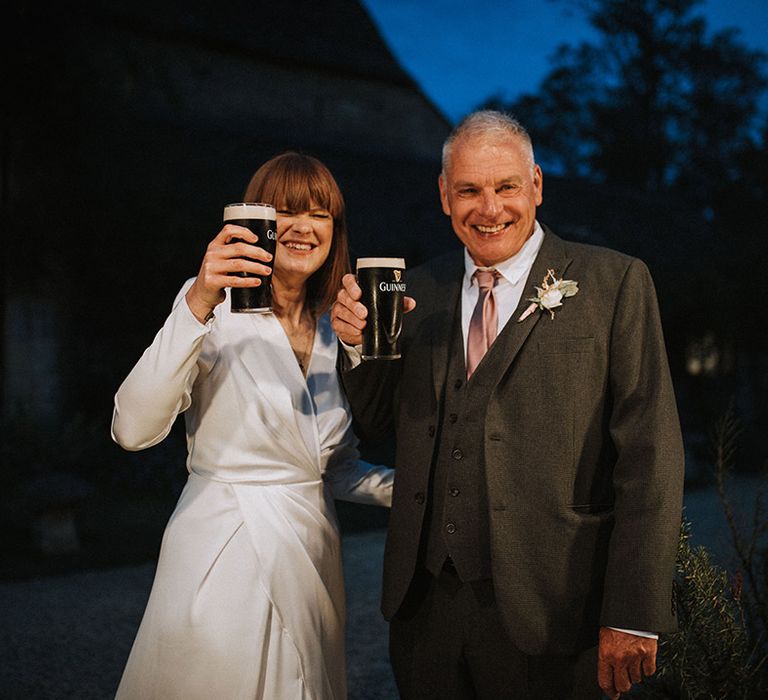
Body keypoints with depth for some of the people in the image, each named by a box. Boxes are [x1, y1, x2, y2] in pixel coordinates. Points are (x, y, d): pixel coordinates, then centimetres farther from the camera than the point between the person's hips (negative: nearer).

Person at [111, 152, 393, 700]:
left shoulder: (334, 331, 8)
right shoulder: (220, 309, -11)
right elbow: (133, 430, -24)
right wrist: (198, 306, -32)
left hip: (313, 554, 6)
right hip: (224, 551, -6)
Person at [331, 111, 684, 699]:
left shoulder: (614, 283, -4)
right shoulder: (422, 289, 9)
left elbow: (649, 455, -9)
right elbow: (376, 423, 13)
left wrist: (633, 616, -14)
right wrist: (358, 342, -7)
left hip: (548, 611, -4)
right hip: (426, 605, 4)